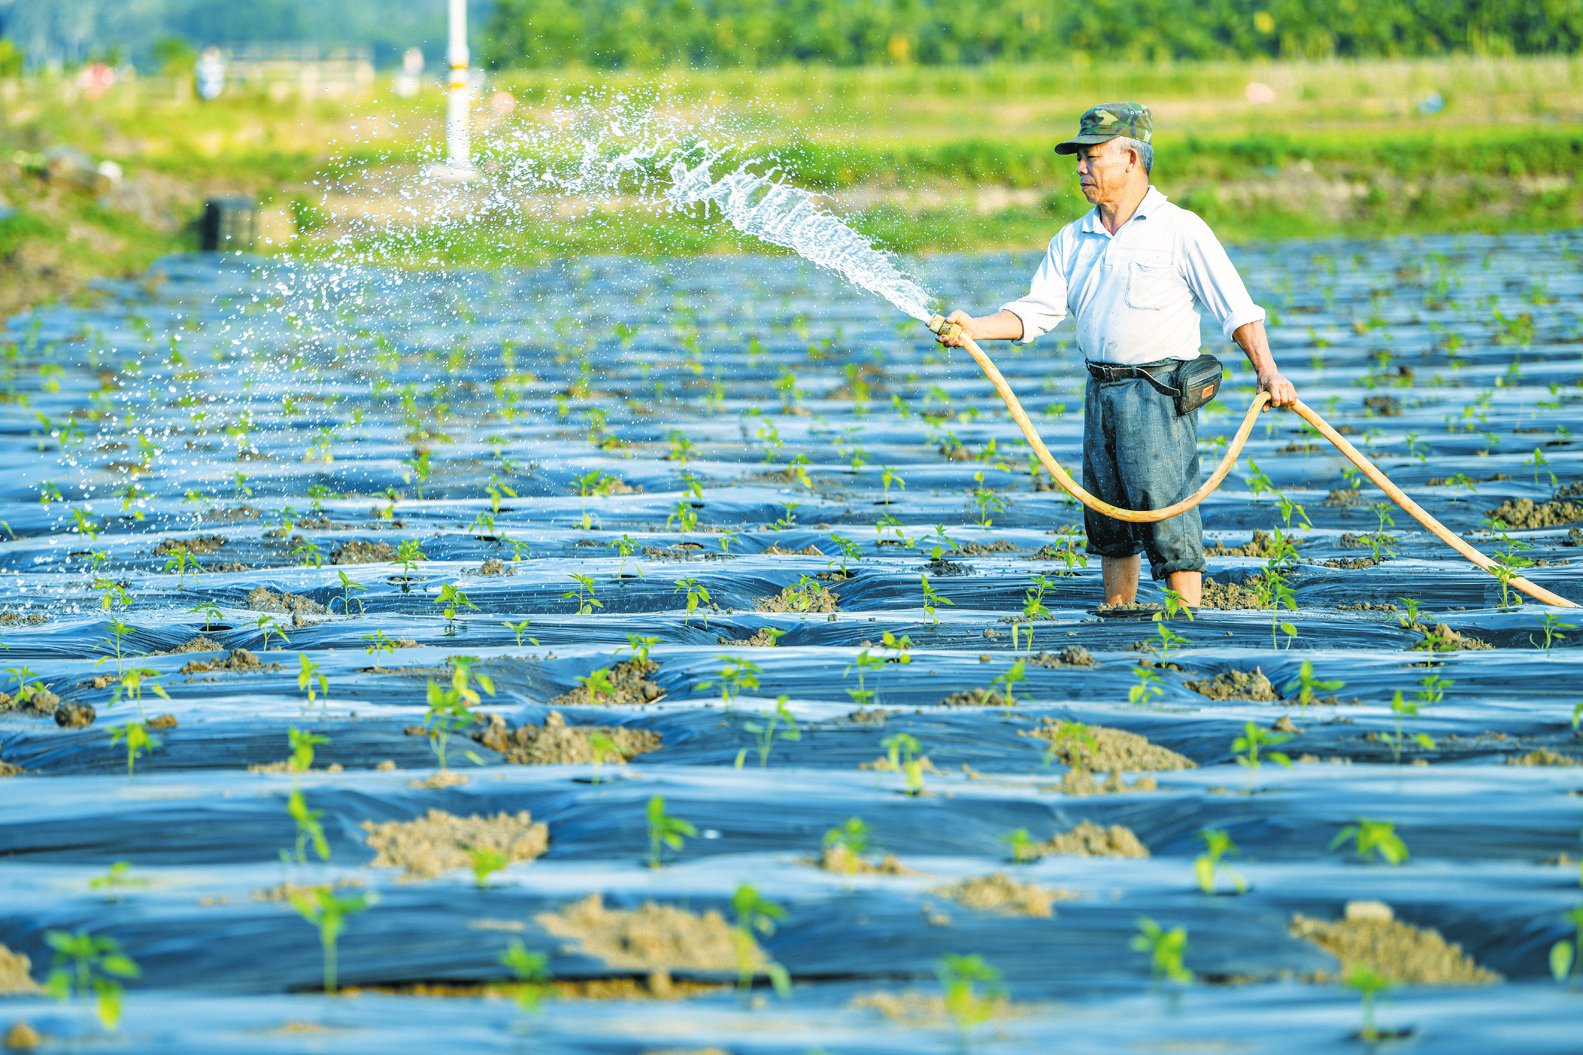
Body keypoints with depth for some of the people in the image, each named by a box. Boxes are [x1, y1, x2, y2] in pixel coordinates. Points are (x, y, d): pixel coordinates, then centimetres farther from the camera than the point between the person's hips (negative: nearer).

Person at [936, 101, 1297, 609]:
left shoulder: (1180, 230, -3)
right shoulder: (1072, 241, 14)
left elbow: (1236, 309, -5)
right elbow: (1036, 311, 9)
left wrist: (1267, 371, -16)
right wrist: (975, 328, -8)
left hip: (1158, 391, -6)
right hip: (1100, 391, 6)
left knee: (1166, 513, -10)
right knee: (1109, 523, 11)